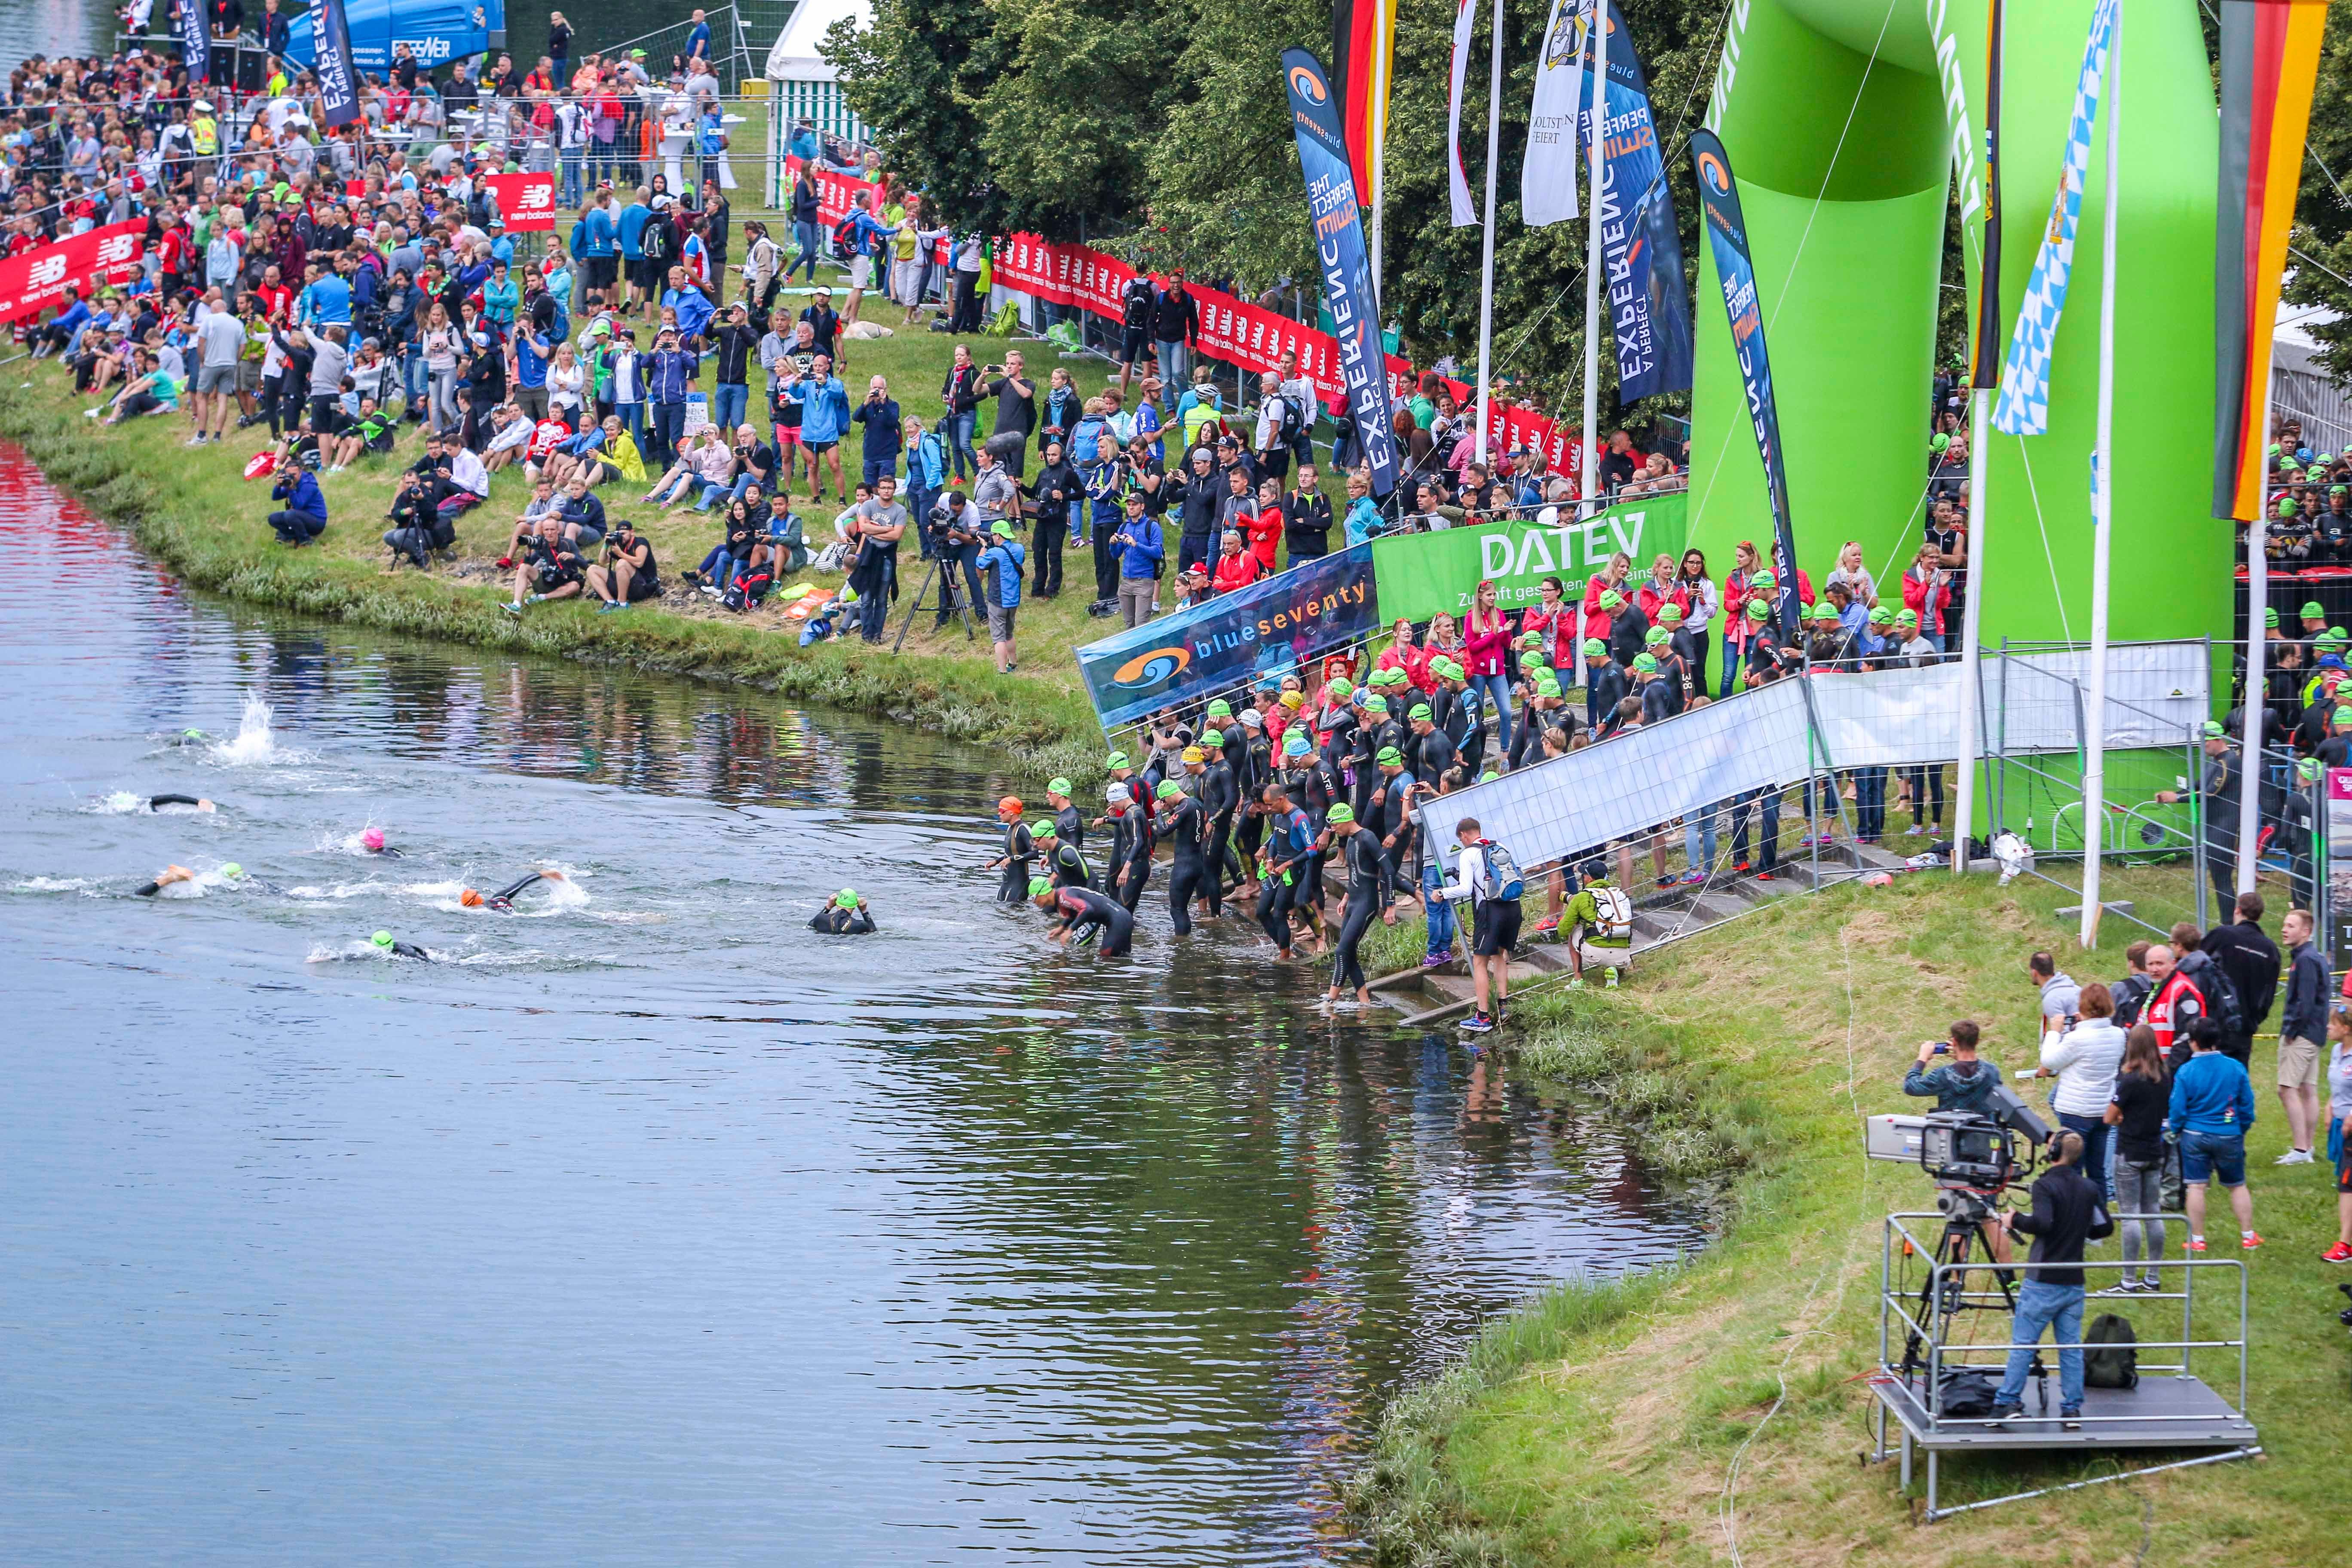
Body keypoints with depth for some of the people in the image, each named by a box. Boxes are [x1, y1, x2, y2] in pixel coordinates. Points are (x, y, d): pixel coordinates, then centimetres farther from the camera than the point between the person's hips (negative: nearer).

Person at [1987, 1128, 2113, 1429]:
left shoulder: (2046, 1186, -12)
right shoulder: (2089, 1190, 6)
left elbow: (2042, 1223, -26)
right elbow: (2106, 1227, 11)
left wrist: (2015, 1221, -9)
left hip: (2043, 1281, -5)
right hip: (2074, 1283, 5)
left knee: (2022, 1344, 0)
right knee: (2071, 1347, 8)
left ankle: (2008, 1403, -2)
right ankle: (2072, 1409, 6)